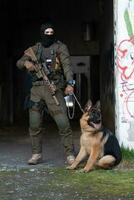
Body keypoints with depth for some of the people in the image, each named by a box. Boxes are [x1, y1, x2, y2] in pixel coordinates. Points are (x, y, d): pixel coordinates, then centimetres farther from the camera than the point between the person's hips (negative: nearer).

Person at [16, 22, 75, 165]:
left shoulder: (60, 47, 5)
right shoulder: (35, 49, 16)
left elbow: (67, 65, -8)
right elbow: (19, 63, 15)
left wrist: (69, 83, -24)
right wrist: (26, 63, -10)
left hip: (54, 88, -4)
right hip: (36, 88, 4)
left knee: (63, 123, -10)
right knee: (34, 124, 4)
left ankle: (70, 154, -4)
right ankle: (36, 154, 15)